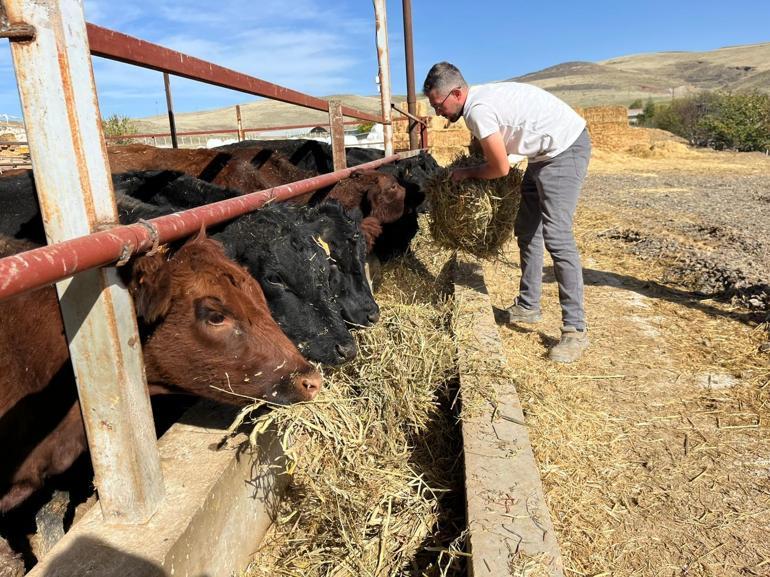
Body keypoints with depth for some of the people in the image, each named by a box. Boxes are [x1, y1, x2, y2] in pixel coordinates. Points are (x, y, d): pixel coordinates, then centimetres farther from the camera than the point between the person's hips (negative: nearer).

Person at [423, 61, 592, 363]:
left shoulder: (478, 109, -22)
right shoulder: (482, 97, 8)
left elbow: (500, 168, -16)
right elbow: (495, 153, 18)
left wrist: (466, 173, -1)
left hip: (565, 148, -11)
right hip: (546, 152, 11)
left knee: (556, 236, -16)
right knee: (526, 231, 13)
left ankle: (575, 330, -12)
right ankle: (528, 306, 25)